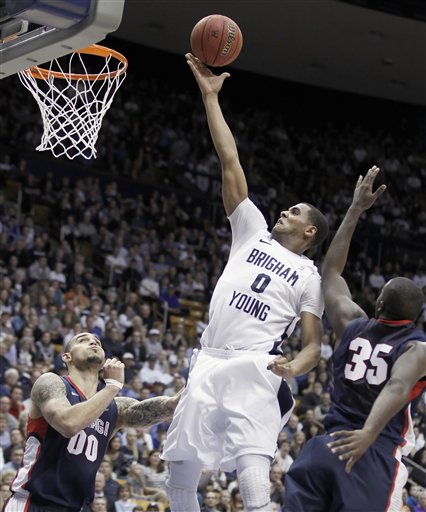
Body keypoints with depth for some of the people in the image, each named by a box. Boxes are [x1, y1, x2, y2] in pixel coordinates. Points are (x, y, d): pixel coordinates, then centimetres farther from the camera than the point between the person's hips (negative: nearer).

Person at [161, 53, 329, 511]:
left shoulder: (309, 277, 9)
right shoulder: (254, 232, 17)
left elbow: (313, 344, 4)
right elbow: (230, 163, 14)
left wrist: (294, 366, -20)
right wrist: (210, 98, 11)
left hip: (254, 371, -5)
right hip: (208, 365, 5)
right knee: (181, 474, 5)